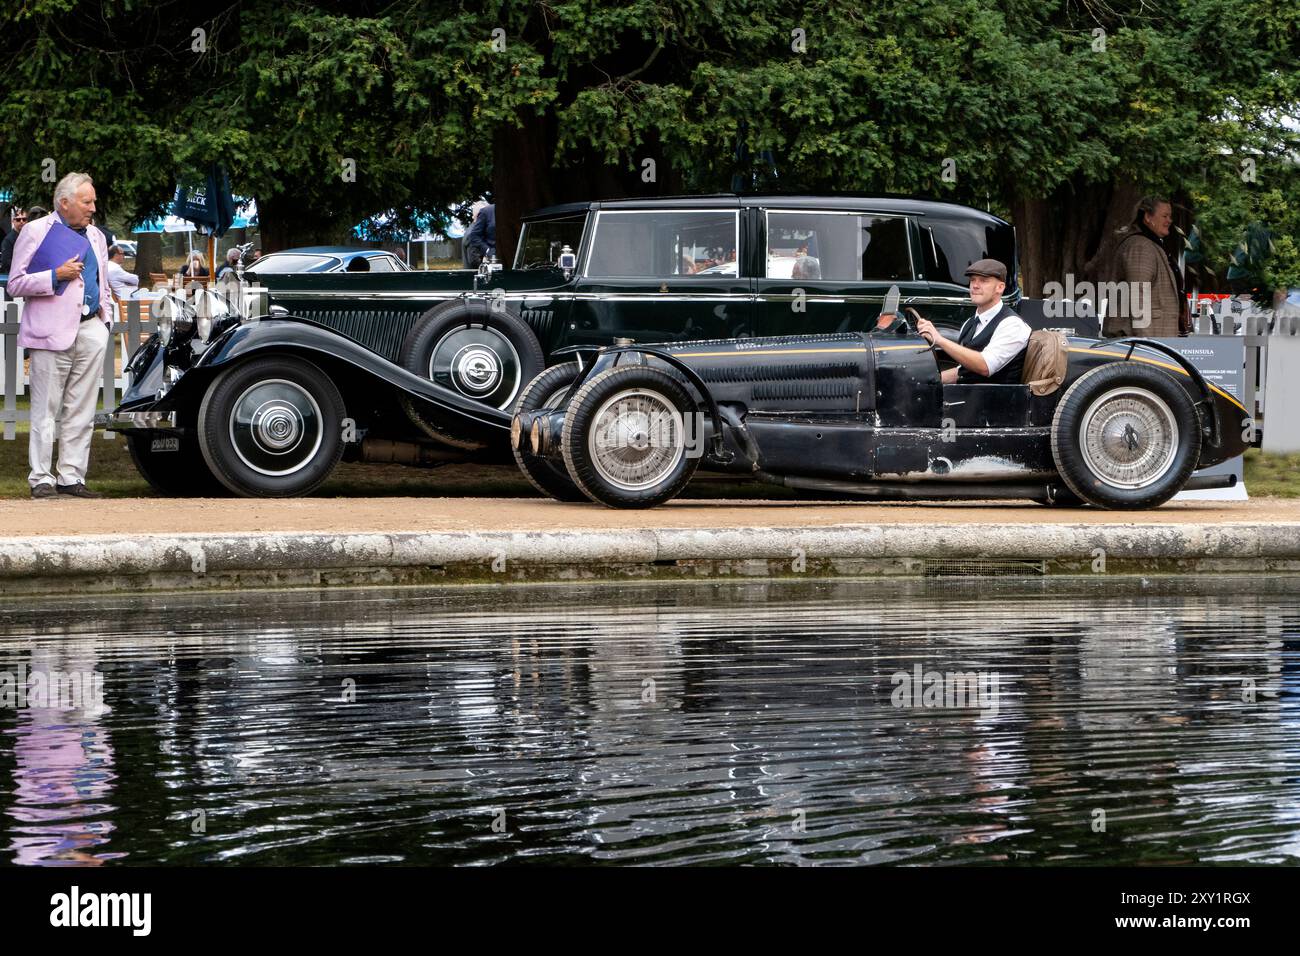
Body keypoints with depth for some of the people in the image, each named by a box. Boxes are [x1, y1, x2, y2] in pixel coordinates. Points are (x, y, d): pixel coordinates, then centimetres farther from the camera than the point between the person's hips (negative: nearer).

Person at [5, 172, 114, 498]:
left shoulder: (95, 236, 19)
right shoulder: (35, 232, 0)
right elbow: (16, 283, -4)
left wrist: (105, 318, 14)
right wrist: (57, 275, -15)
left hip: (90, 329, 6)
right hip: (52, 333, -6)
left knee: (81, 411, 4)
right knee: (45, 410, -4)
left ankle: (71, 477, 8)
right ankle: (41, 479, -1)